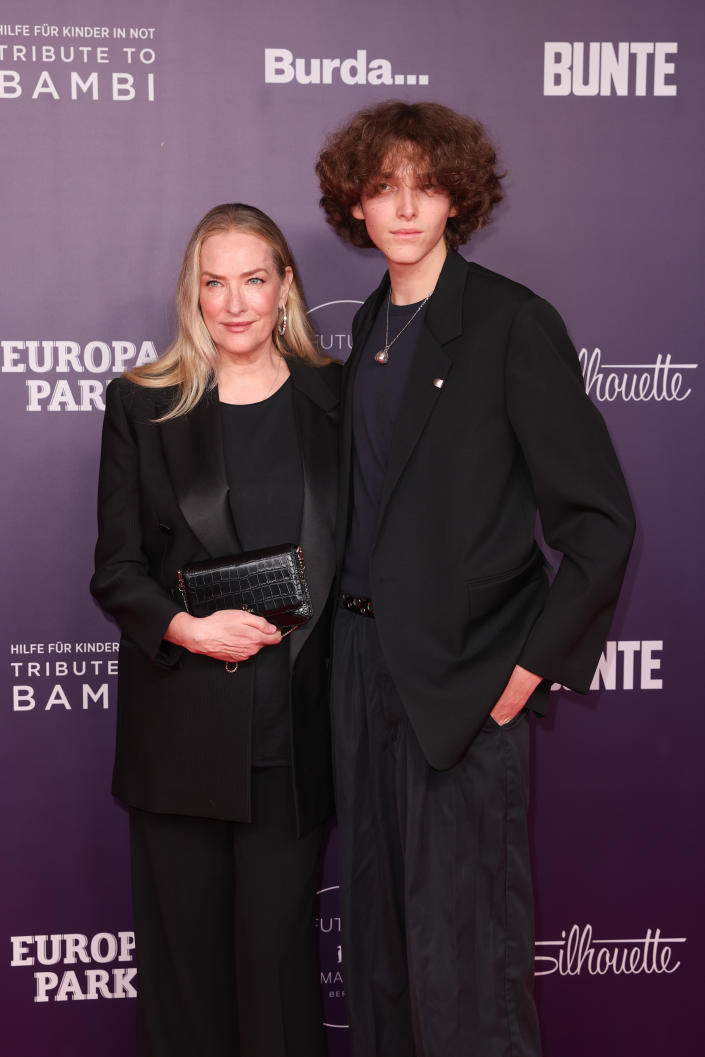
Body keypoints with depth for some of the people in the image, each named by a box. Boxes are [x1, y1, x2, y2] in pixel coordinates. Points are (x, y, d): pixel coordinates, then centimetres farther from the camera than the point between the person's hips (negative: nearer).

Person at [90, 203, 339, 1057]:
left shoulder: (331, 401, 6)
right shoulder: (142, 406, 4)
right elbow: (115, 569, 2)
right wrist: (188, 629, -14)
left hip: (292, 722, 0)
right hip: (180, 722, 0)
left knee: (278, 941, 5)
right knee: (183, 941, 8)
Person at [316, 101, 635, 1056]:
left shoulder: (514, 324, -9)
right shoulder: (371, 326, 11)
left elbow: (600, 520, -11)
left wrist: (532, 665, -13)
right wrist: (355, 624, 8)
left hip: (464, 677, -7)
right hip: (366, 658, 7)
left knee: (462, 938, -1)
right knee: (376, 914, 17)